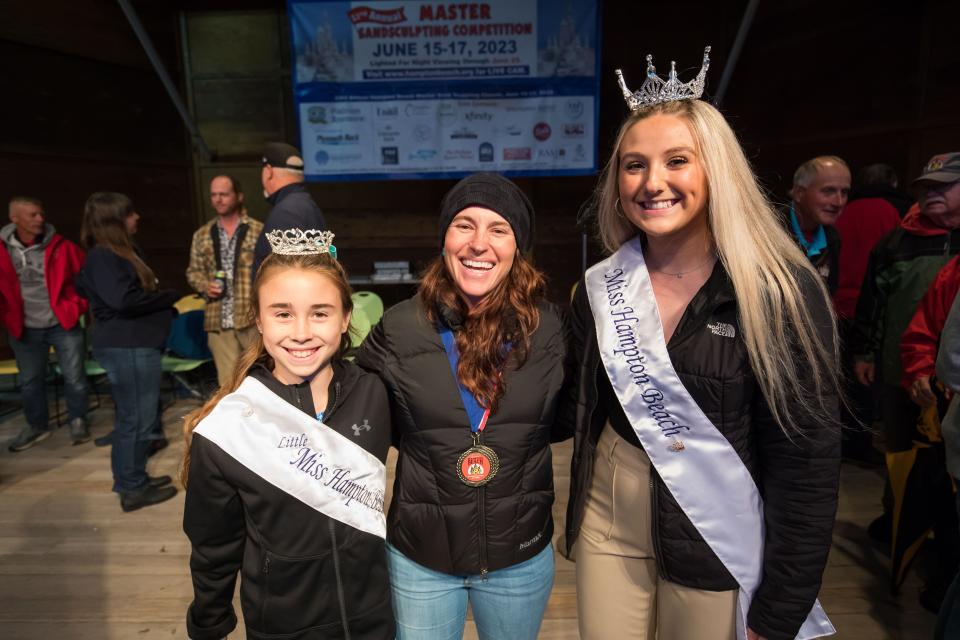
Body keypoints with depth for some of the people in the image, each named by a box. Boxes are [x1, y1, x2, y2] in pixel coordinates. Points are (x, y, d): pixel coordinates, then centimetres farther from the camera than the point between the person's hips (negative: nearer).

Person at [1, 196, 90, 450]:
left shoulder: (60, 246, -8)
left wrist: (80, 305, -5)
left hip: (64, 324, -2)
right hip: (25, 329, 2)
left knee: (74, 377, 3)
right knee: (30, 381, 15)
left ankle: (77, 421, 23)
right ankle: (37, 426, 33)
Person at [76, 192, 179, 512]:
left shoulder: (119, 253, 15)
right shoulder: (102, 257, -15)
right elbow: (125, 300, -25)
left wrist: (163, 306, -1)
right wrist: (169, 297, -12)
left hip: (133, 344, 10)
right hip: (127, 347, -10)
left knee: (131, 416, 17)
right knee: (137, 418, -1)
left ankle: (132, 479, 30)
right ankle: (133, 489, 11)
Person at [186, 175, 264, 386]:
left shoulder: (259, 230, 0)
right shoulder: (202, 235, 11)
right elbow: (193, 271, 18)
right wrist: (205, 286, -4)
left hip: (254, 316, -3)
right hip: (218, 320, 3)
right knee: (228, 381, 7)